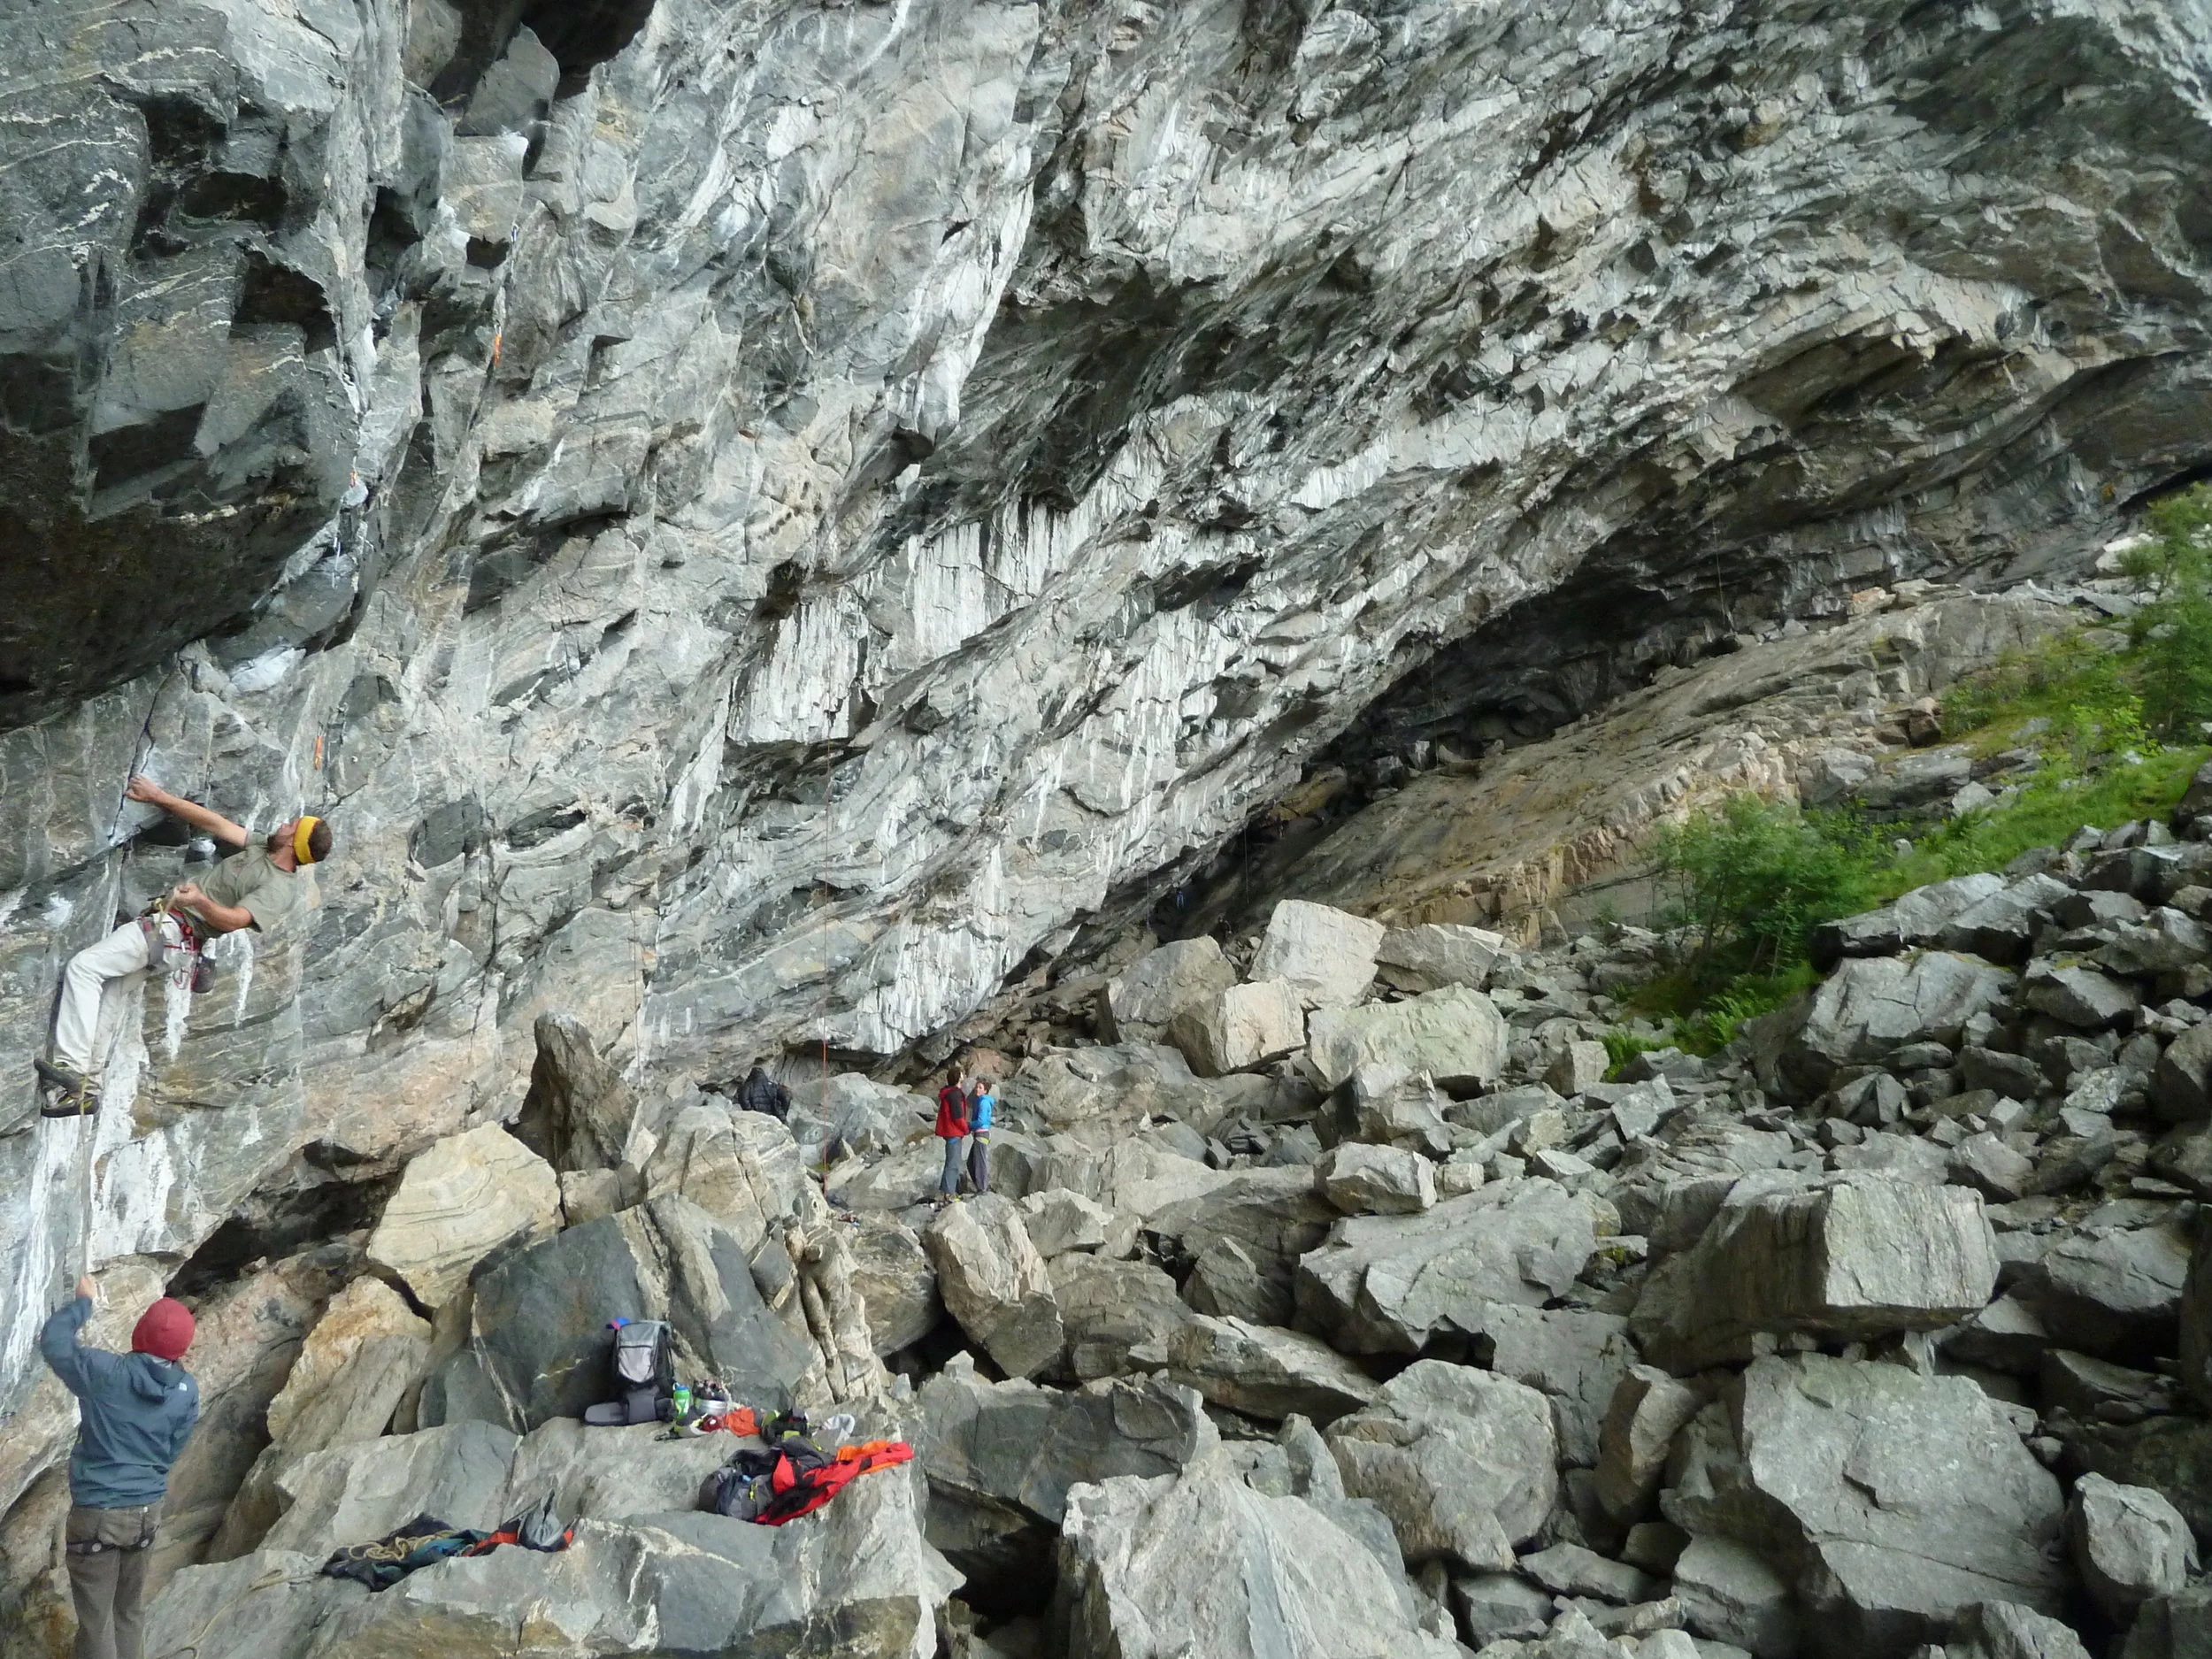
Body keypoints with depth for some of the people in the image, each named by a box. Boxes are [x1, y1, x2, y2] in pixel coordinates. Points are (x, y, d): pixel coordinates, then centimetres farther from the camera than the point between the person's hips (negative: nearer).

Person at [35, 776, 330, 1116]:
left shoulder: (279, 890, -18)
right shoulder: (261, 851, 9)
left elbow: (232, 920, -29)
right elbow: (213, 822, 11)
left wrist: (201, 901, -47)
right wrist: (160, 796, 9)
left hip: (176, 930, -10)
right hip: (166, 917, 10)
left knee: (82, 967, -20)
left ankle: (74, 1069, -25)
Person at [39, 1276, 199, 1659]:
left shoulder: (104, 1373, -19)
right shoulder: (188, 1392, -7)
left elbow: (53, 1340, -3)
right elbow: (172, 1451, 5)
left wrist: (83, 1301, 11)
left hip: (97, 1514, -4)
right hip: (148, 1512, 4)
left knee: (96, 1621, 7)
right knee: (128, 1614, 20)